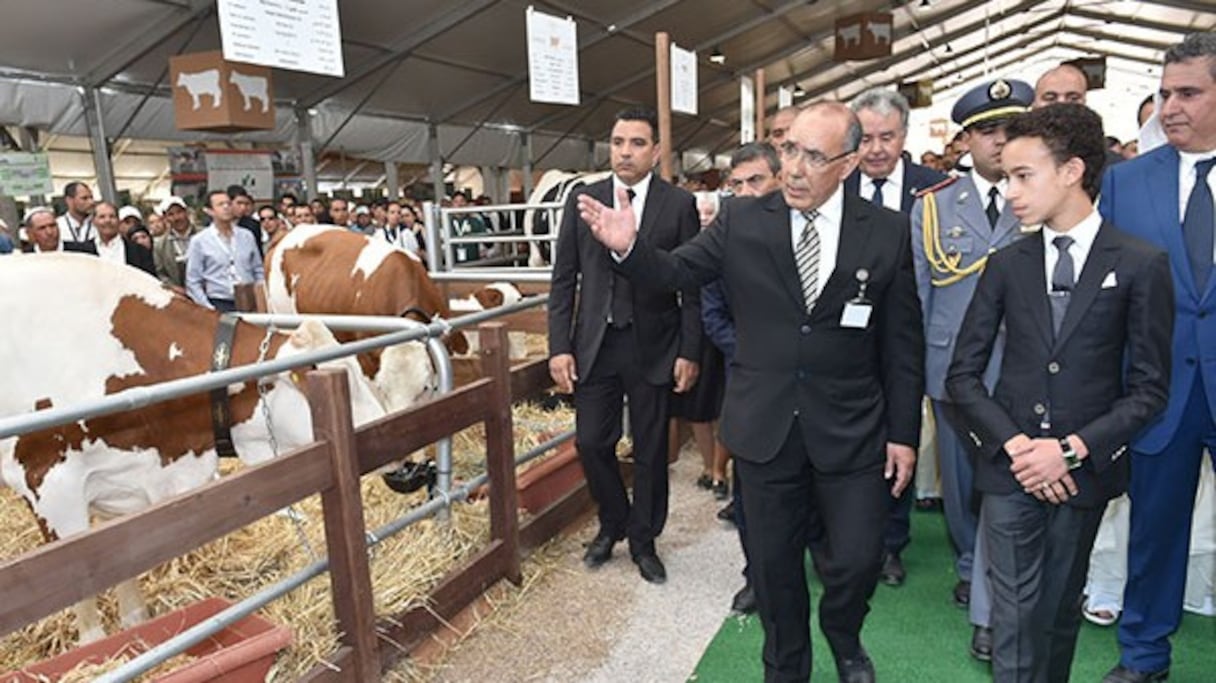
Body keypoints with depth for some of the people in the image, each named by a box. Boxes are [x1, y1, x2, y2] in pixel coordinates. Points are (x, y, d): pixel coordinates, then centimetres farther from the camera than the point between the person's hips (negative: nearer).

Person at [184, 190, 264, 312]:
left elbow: (259, 272, 14)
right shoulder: (199, 241, 4)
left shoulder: (247, 236, 11)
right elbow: (193, 282, 3)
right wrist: (209, 309, -7)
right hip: (219, 306, -2)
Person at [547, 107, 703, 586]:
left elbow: (692, 284, -3)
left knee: (650, 450, 10)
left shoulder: (679, 204, -3)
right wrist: (559, 347, -3)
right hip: (594, 343, 2)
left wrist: (689, 352, -6)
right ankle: (612, 524, 34)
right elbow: (564, 279, 3)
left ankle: (643, 540, 30)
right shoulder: (582, 200, 3)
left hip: (653, 346, -1)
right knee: (591, 442, 7)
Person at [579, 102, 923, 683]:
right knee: (773, 564, 15)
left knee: (856, 561, 8)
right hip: (765, 429, 1)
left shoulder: (887, 232, -4)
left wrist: (903, 432, 0)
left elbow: (902, 342, 0)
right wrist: (629, 246, -26)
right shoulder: (741, 222, -4)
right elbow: (673, 274, -4)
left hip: (851, 434, 0)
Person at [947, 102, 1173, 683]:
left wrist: (1073, 450, -13)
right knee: (1014, 615, 3)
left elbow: (1150, 388, -3)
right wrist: (1013, 443, -11)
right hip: (1008, 464, 1)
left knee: (1059, 612, 14)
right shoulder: (1006, 265, 3)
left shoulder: (1141, 265, -3)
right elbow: (963, 373, 2)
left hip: (1083, 470, -1)